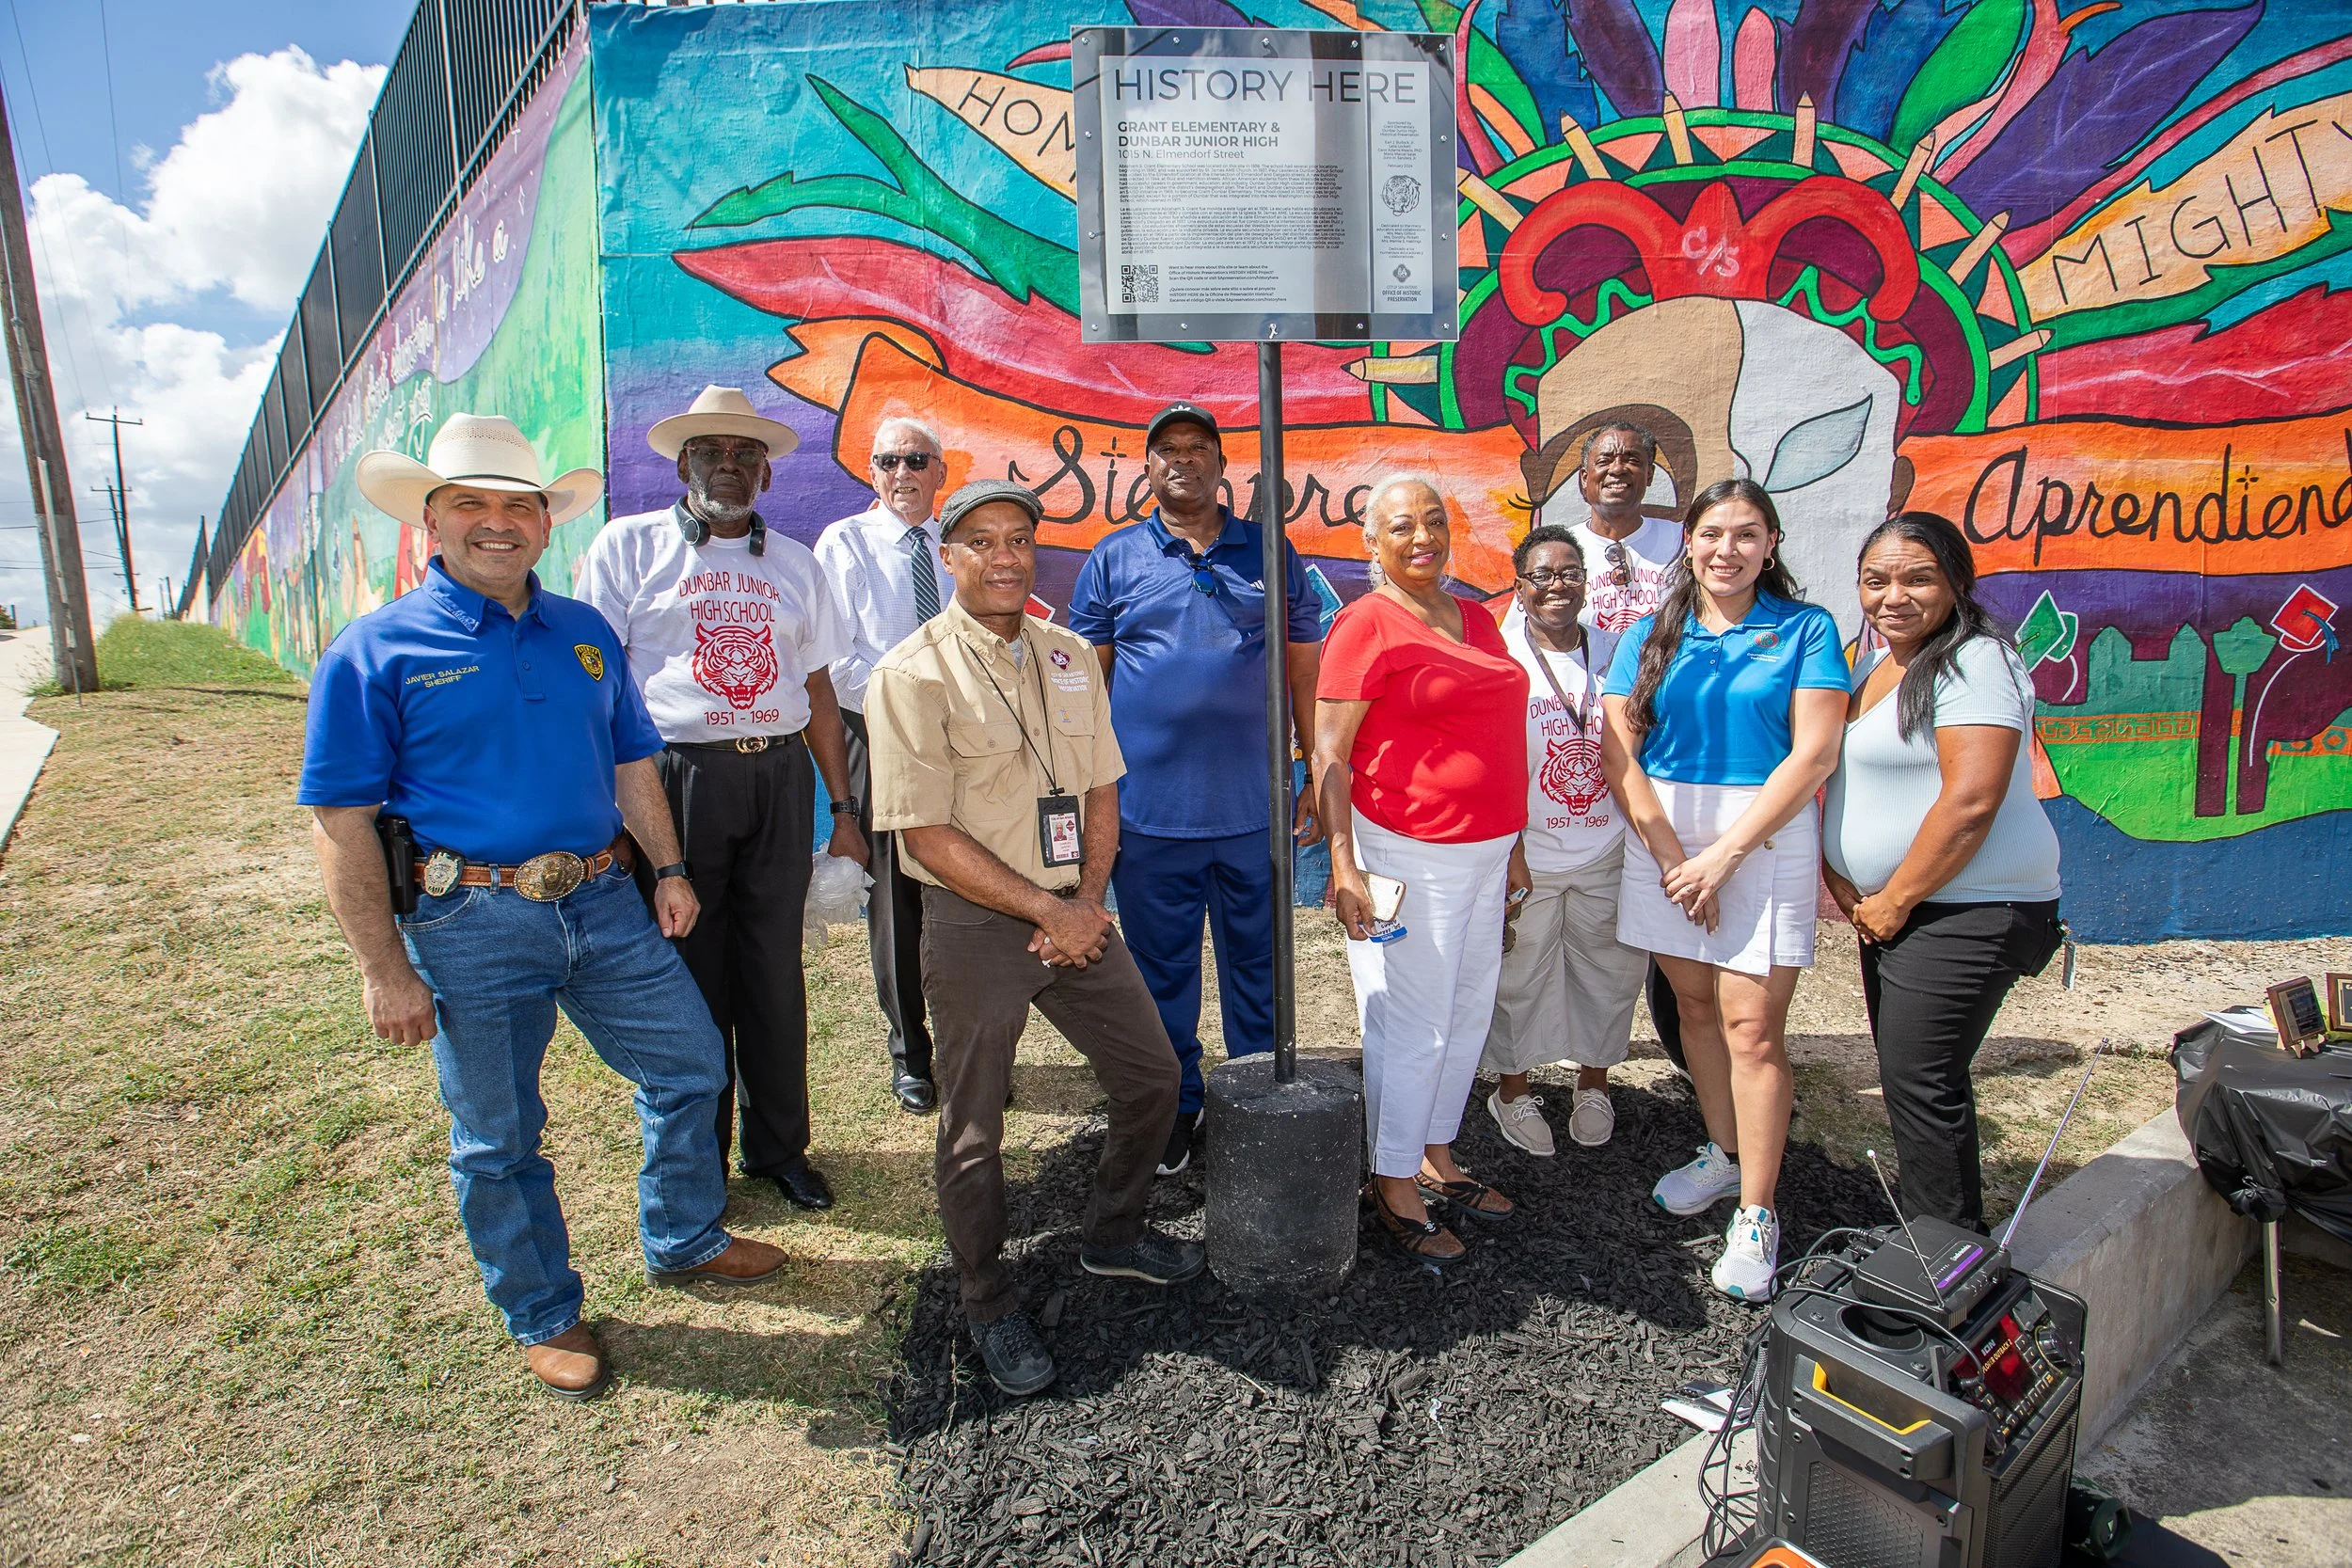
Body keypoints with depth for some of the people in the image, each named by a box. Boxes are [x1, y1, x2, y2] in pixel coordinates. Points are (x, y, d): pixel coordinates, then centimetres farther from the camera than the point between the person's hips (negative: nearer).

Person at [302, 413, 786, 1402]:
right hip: (473, 925, -4)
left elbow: (631, 761, 16)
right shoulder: (375, 652, -6)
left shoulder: (585, 633, 9)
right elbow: (341, 822, -8)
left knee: (690, 1063, 12)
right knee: (498, 1138, 10)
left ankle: (684, 1242, 36)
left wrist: (667, 867, 9)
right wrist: (384, 967, -11)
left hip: (603, 903, 5)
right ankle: (543, 1316, 32)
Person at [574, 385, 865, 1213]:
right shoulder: (629, 545, 4)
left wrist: (843, 809, 11)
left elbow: (818, 692, 14)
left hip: (780, 778, 3)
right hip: (675, 776, -3)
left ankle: (779, 1146, 26)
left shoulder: (794, 561, 14)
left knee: (775, 968, 9)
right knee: (689, 971, 5)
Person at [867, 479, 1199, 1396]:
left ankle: (1112, 1236, 40)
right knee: (973, 1130, 8)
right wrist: (1049, 911, -16)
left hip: (1076, 914, 6)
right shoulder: (914, 674, -12)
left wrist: (1090, 900, -5)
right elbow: (927, 833, -16)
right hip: (975, 926, -6)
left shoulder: (1071, 656, 7)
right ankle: (990, 1309, 32)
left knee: (1152, 1077, 15)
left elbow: (1101, 789, 10)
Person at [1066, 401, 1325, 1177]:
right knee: (1162, 970, 12)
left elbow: (1305, 672, 8)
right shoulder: (1113, 559, 5)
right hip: (1148, 813, 0)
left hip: (1254, 811, 1)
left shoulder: (1271, 553, 7)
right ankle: (1175, 1104, 31)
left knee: (1257, 966, 13)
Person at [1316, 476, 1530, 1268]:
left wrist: (1511, 842, 19)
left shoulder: (1476, 619, 13)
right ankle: (1394, 1186, 20)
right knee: (1414, 1025, 2)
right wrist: (1343, 866, -21)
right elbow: (1329, 753, -14)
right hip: (1409, 854, -8)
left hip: (1482, 850, 8)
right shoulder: (1366, 624, -10)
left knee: (1470, 1011, 16)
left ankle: (1436, 1158, 34)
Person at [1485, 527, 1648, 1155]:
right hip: (1527, 855, -3)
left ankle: (1593, 1080, 37)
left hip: (1608, 852, 4)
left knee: (1609, 970, 14)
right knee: (1519, 974, 9)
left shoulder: (1616, 651, 4)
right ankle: (1512, 1086, 31)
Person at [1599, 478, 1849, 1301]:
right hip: (1662, 835, 4)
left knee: (1751, 1023, -4)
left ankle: (1756, 1214, 8)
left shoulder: (1804, 629, 0)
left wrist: (1726, 852, -13)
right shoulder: (1651, 636, 7)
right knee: (1693, 1002, 13)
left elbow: (1814, 752, -8)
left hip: (1765, 834, -3)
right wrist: (1670, 853, -9)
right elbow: (1618, 751, 0)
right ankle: (1725, 1152, 34)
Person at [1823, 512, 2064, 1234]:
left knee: (1919, 1080, -6)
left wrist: (1896, 901, -15)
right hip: (1890, 908, 9)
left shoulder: (1974, 661, -15)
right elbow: (1837, 775, 18)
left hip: (1966, 910, -9)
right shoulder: (1874, 666, 14)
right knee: (1905, 1072, 16)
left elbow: (1972, 799, -24)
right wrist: (1836, 877, 3)